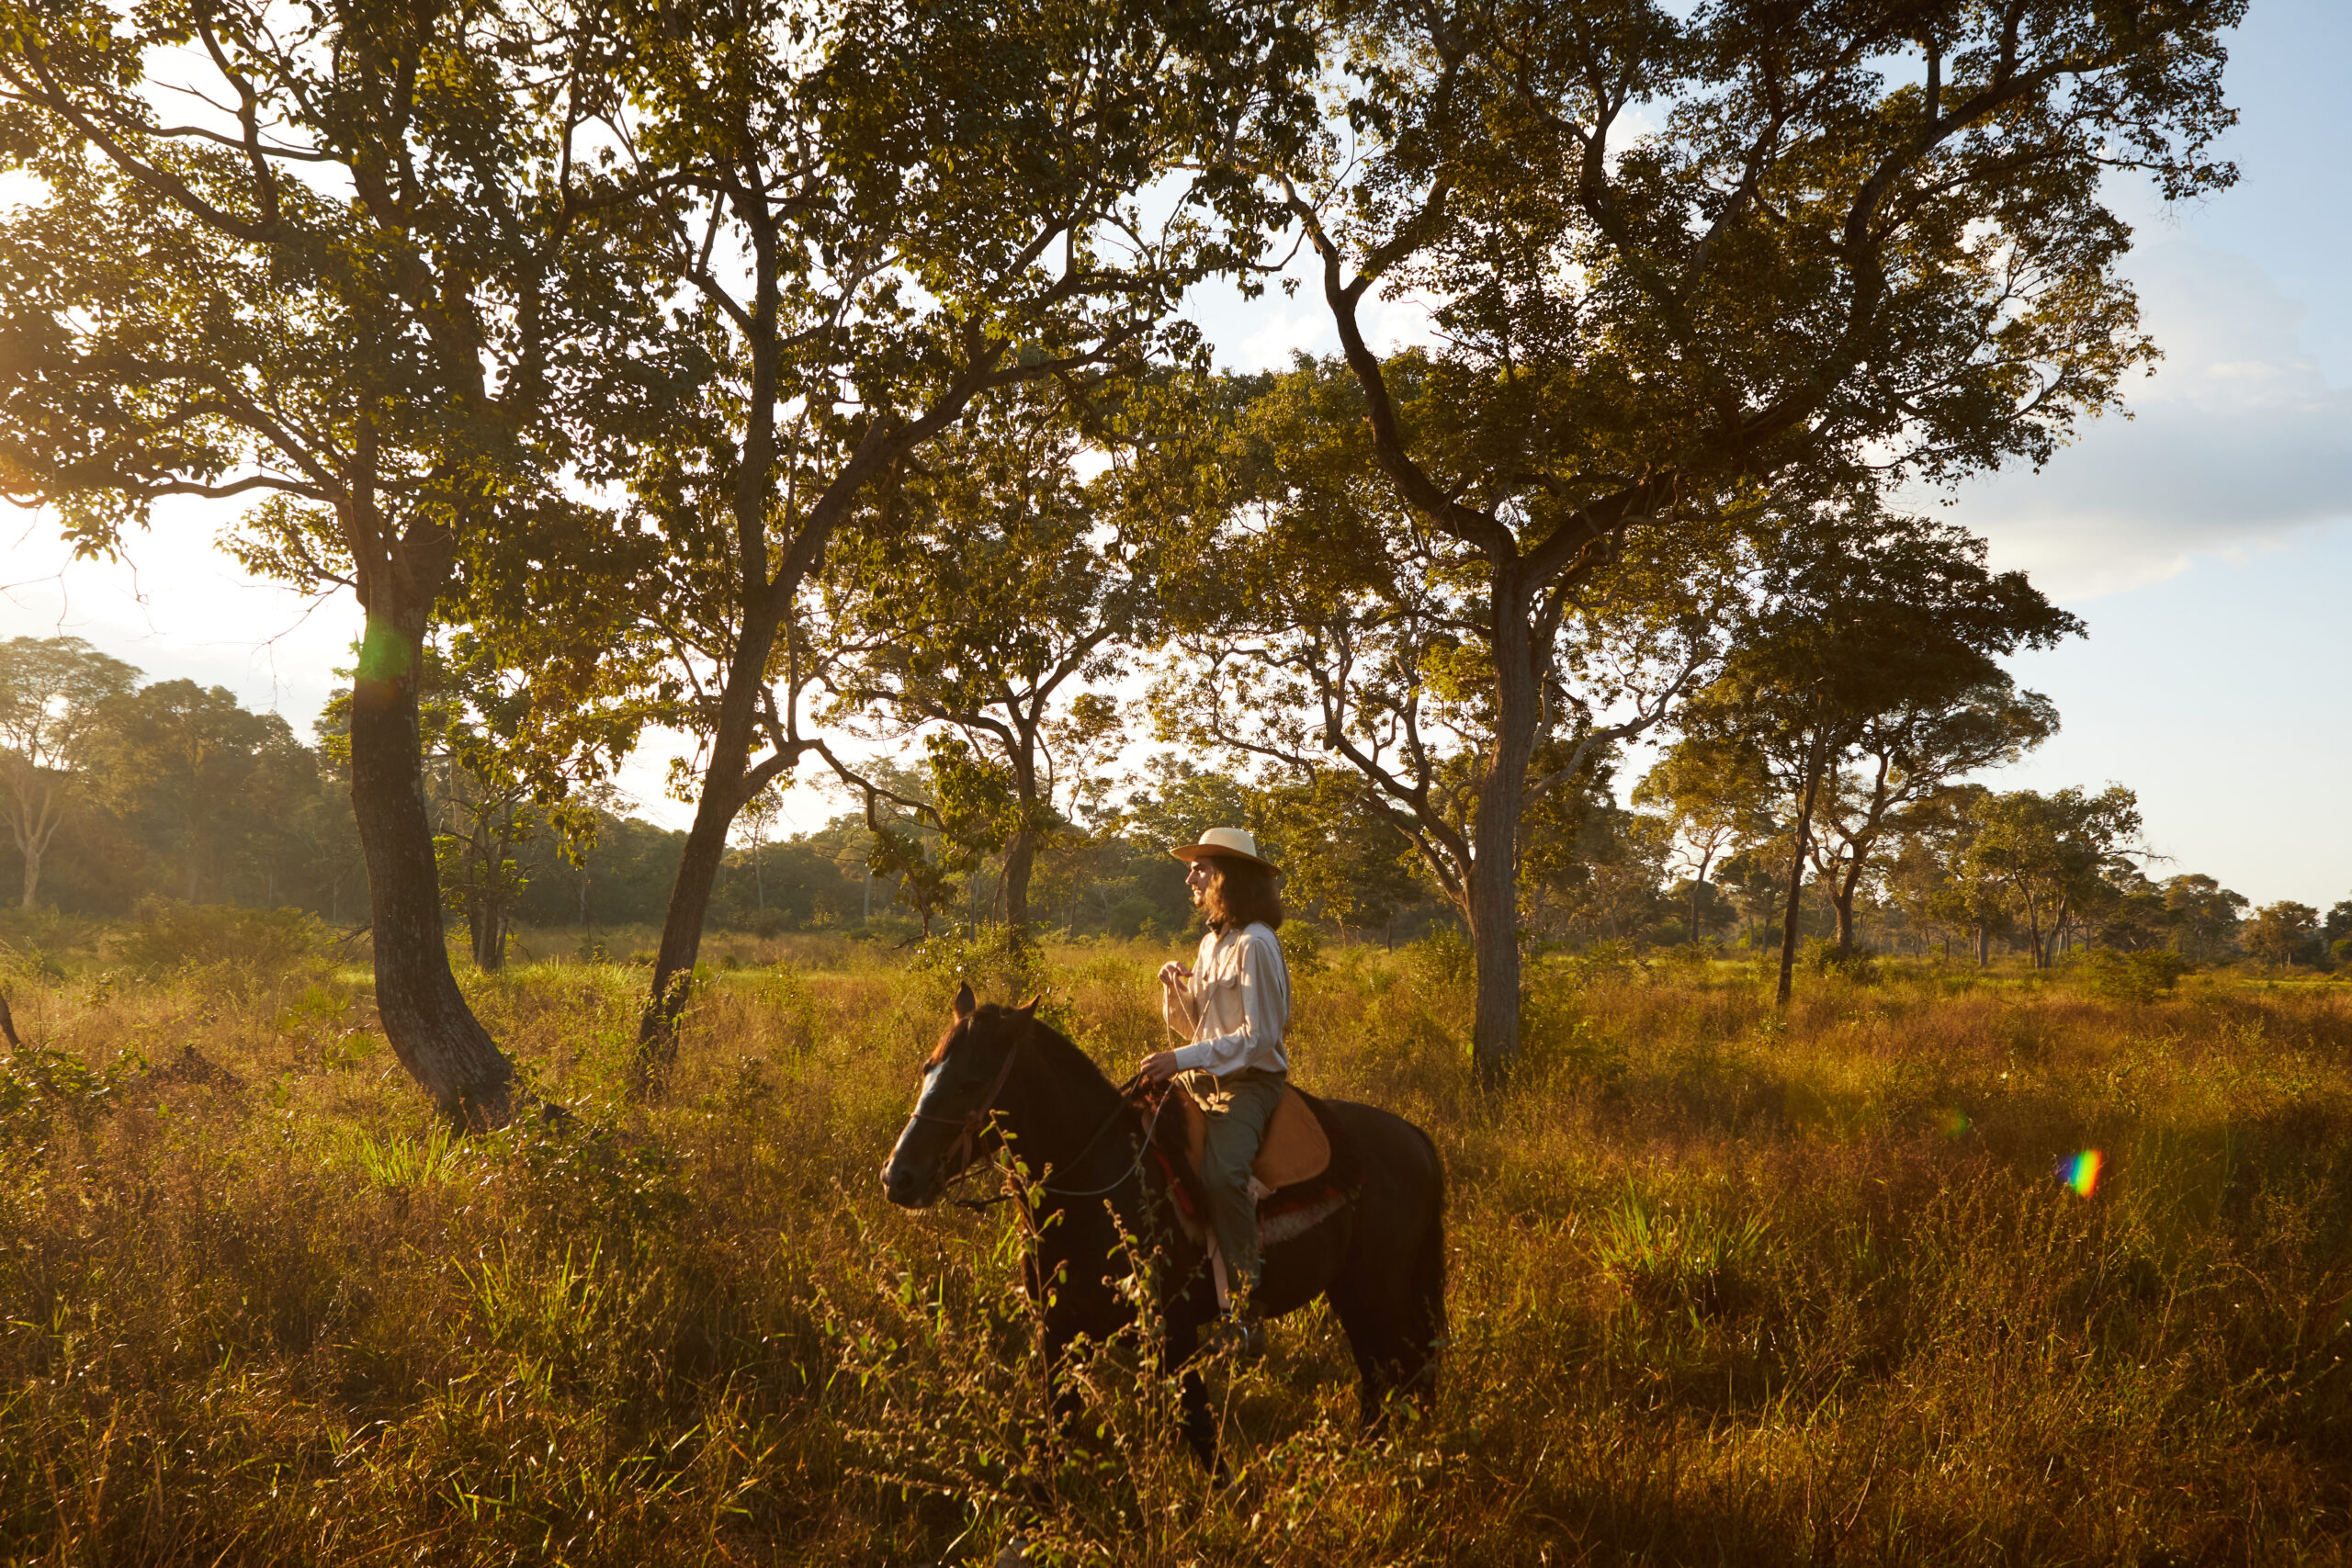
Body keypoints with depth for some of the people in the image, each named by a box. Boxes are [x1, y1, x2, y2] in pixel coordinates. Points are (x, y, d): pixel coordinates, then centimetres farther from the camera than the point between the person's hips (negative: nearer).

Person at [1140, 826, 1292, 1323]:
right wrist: (1176, 989, -2)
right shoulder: (1211, 943, 15)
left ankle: (1243, 1303, -25)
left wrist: (1185, 1058, -23)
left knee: (1220, 1170, -32)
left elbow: (1259, 1035, -17)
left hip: (1251, 1082, -9)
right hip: (1209, 1079, 9)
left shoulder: (1255, 944, -12)